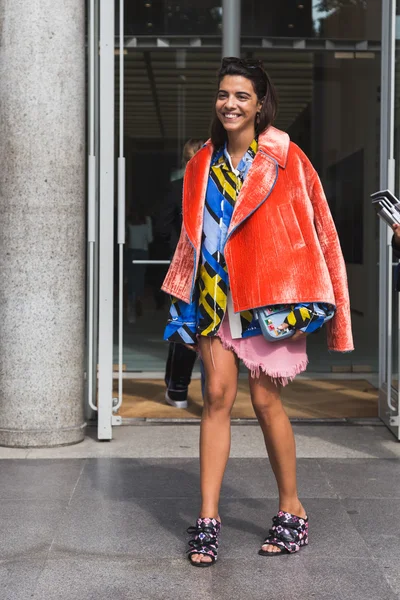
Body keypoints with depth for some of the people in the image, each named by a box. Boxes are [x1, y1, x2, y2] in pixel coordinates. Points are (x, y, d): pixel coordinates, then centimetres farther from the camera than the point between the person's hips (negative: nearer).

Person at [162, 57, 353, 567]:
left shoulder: (285, 158, -2)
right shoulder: (203, 164, 12)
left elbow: (315, 228, -1)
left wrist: (306, 299, -4)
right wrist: (185, 295, 15)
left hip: (269, 294, -3)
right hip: (216, 295, 4)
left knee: (265, 399, -1)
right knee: (217, 395, -3)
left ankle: (292, 510, 17)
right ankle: (208, 520, 0)